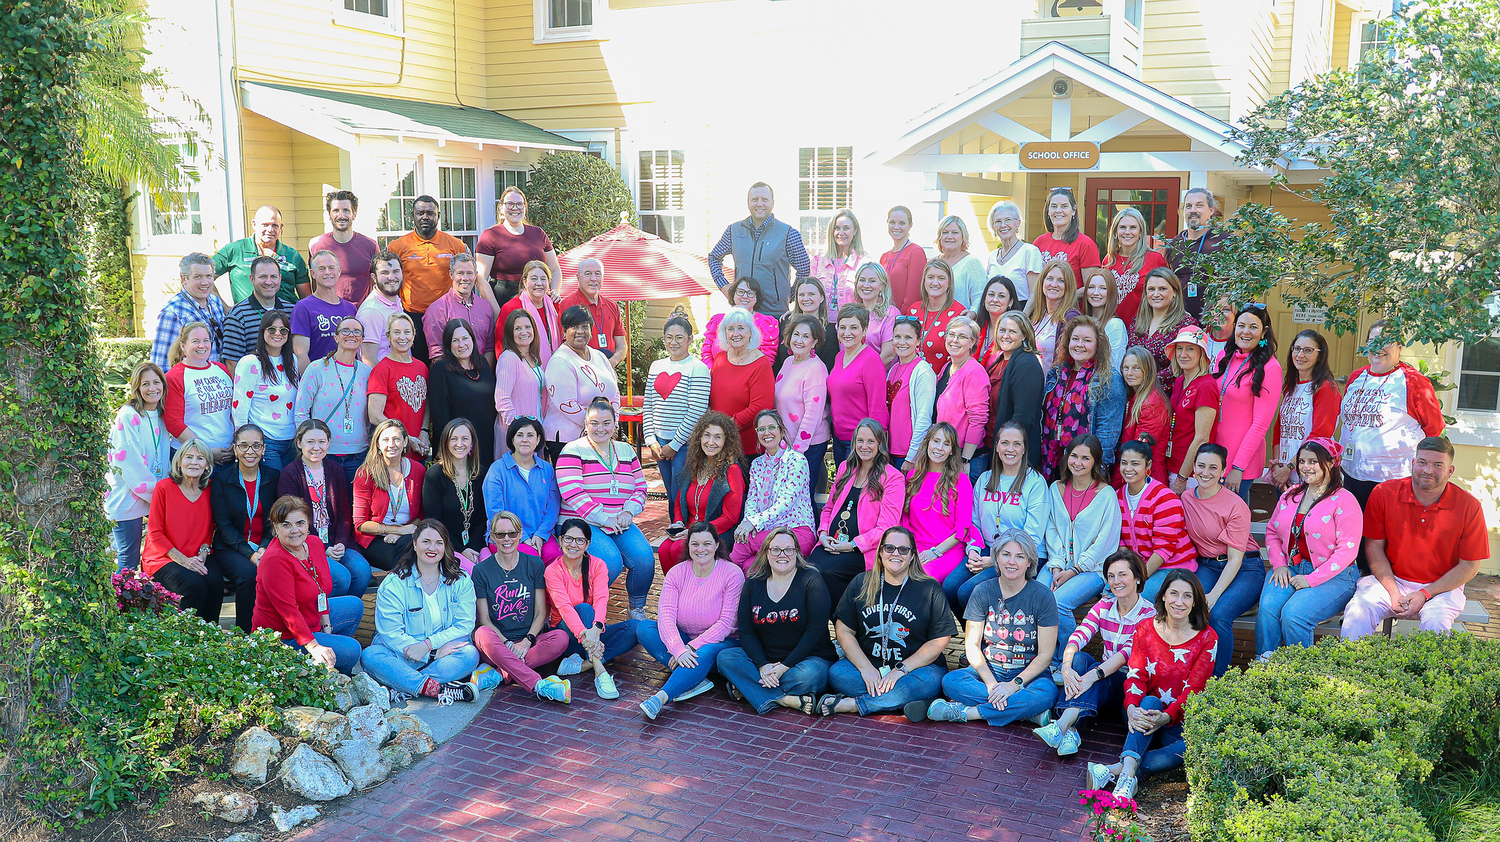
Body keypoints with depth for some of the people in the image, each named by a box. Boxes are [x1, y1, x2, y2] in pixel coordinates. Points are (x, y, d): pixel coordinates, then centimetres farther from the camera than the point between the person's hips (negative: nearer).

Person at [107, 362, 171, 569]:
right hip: (126, 500, -7)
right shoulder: (128, 416, -13)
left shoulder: (161, 418, 11)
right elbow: (129, 464, -18)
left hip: (155, 497, 7)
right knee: (128, 565, -2)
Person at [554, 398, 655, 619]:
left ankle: (637, 608, 2)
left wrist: (628, 512, -7)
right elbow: (572, 494, -13)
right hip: (582, 524, -5)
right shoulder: (574, 451, -2)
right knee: (611, 561, -30)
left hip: (620, 524, 5)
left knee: (644, 557, -21)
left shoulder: (626, 451, 15)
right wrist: (605, 520, -17)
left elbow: (640, 488, 14)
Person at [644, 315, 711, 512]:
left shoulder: (698, 368, -8)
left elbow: (697, 411, -13)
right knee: (670, 496, 12)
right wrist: (651, 441, 3)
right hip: (660, 442, 6)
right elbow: (647, 406, 13)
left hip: (685, 443, -6)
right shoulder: (656, 366, 11)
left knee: (680, 497, -5)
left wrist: (674, 445, -12)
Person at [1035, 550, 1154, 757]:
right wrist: (1066, 666, -32)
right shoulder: (1104, 606, 6)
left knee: (1094, 670, -33)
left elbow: (1128, 652, -25)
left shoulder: (1149, 614, -10)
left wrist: (1093, 675, -39)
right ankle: (1069, 731, -44)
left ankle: (1061, 726, -49)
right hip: (1104, 681, 4)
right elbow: (1078, 637, -10)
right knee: (1080, 658, -27)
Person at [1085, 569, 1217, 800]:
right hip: (1144, 716, 1)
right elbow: (1135, 676, -4)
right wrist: (1131, 708, -27)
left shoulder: (1207, 638, -2)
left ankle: (1115, 770, -43)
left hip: (1180, 722, -1)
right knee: (1149, 701, -34)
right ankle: (1128, 775, -52)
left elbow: (1193, 688, -10)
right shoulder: (1145, 629, 4)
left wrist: (1166, 716, -28)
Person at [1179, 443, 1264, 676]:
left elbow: (1235, 558, -15)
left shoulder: (1236, 506, -15)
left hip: (1244, 569, -4)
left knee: (1218, 614, -30)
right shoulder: (1187, 499, 2)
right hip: (1207, 566, 4)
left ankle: (1218, 680, -12)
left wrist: (1214, 595, -24)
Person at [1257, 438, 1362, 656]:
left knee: (1293, 614, -29)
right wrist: (1279, 564, 2)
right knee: (1267, 609, -24)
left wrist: (1312, 579, -16)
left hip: (1332, 575, -5)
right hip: (1289, 570, 5)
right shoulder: (1290, 495, 13)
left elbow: (1347, 550, -12)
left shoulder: (1344, 501, -6)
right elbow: (1272, 532, 20)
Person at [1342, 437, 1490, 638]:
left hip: (1441, 587, -1)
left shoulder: (1469, 506, -8)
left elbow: (1469, 566, -4)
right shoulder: (1384, 493, -5)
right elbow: (1374, 547, -1)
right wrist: (1394, 592, -12)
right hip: (1392, 580, 1)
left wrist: (1425, 594, -13)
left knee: (1436, 621, -31)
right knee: (1359, 610, -26)